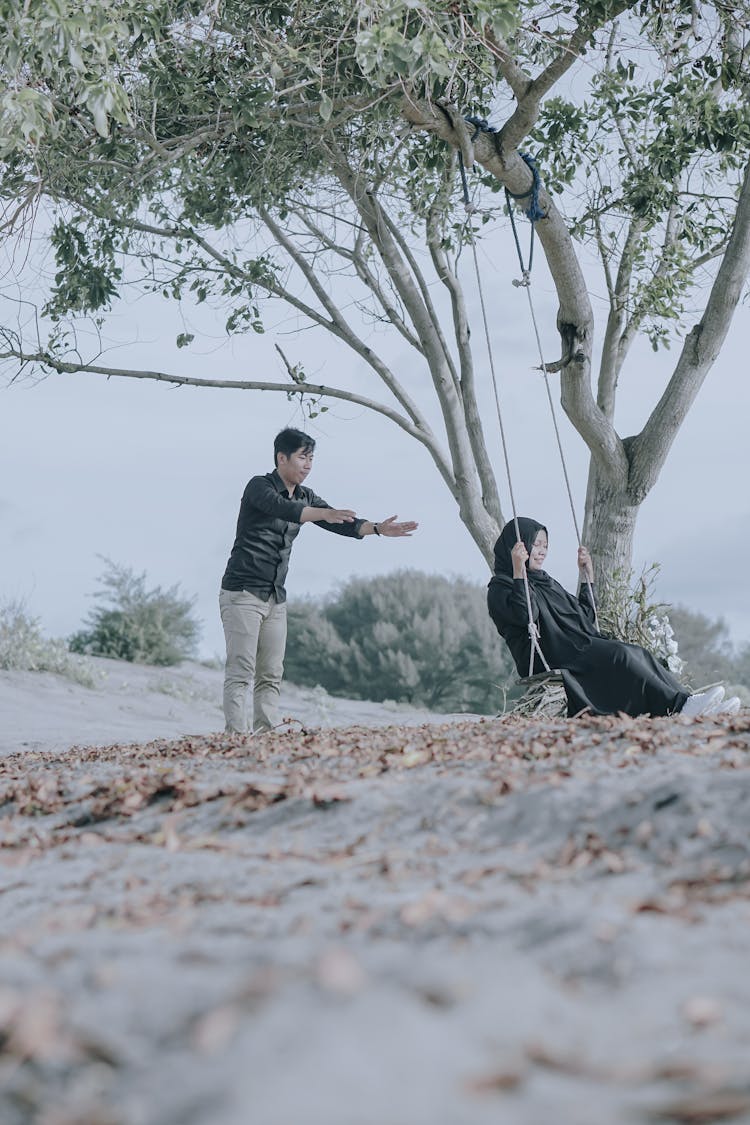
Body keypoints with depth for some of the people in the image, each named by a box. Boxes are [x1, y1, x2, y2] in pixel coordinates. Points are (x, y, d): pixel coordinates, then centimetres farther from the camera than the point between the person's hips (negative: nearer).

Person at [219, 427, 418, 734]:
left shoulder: (305, 498, 12)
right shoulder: (259, 487, -9)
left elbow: (340, 523, 3)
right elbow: (281, 509, -30)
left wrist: (378, 528, -14)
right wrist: (324, 513, -45)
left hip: (276, 597, 7)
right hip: (242, 592, -7)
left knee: (271, 674, 3)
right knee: (241, 671, -11)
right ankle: (237, 736, -13)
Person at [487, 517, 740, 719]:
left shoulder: (545, 582, 27)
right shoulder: (499, 587, 2)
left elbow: (584, 615, 28)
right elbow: (525, 615, -19)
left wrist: (587, 575, 26)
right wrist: (518, 571, -20)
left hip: (577, 649, 8)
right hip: (547, 657, -8)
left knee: (637, 654, -14)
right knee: (619, 654, -27)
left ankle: (685, 703, -29)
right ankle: (677, 705, -37)